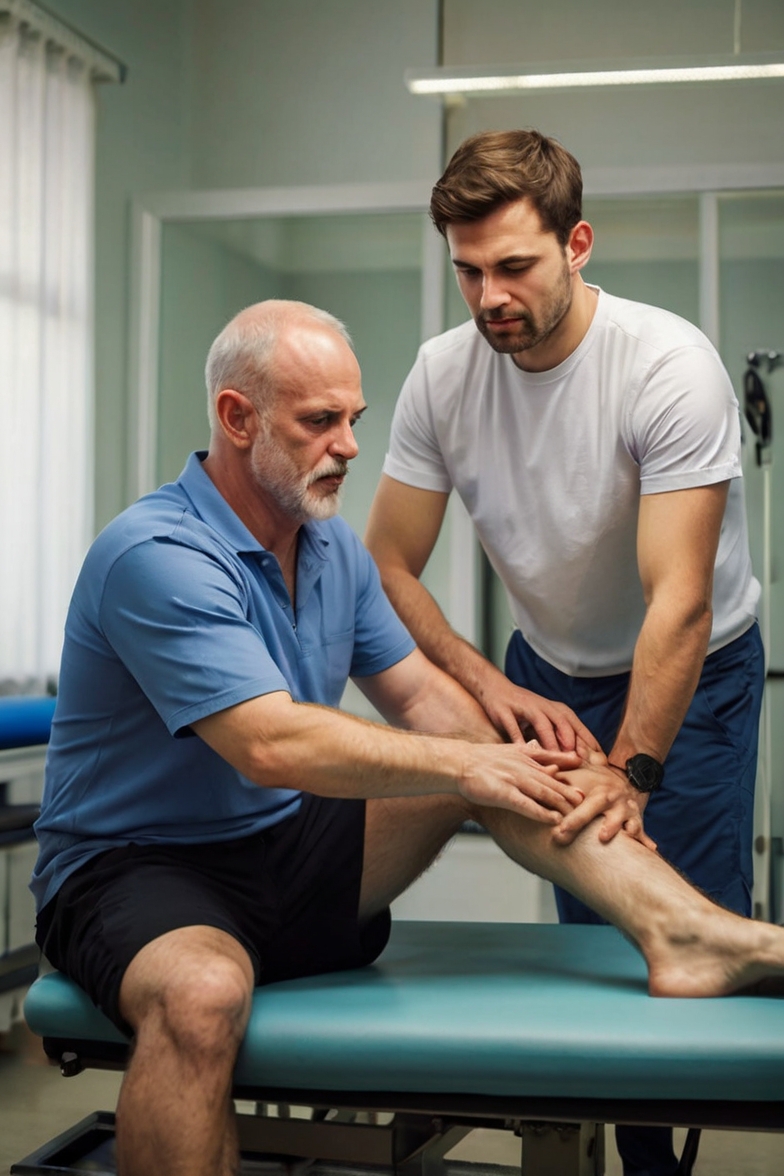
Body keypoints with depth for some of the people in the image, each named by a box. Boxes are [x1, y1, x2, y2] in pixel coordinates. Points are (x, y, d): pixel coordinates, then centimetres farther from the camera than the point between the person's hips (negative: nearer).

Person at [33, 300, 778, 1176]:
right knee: (201, 993, -40)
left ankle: (684, 933, -19)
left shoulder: (333, 546, 8)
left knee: (482, 752, -6)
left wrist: (546, 771, -8)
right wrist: (466, 765, -21)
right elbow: (272, 745, -29)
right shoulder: (155, 555, -21)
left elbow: (420, 694, 10)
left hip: (292, 854, 8)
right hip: (132, 871, -7)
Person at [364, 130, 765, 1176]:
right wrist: (492, 686, -20)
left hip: (694, 671, -3)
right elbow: (388, 570, -7)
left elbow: (680, 604, -29)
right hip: (547, 670, 3)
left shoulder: (669, 365, -25)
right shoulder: (443, 374, -12)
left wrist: (627, 774, -36)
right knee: (587, 929, -3)